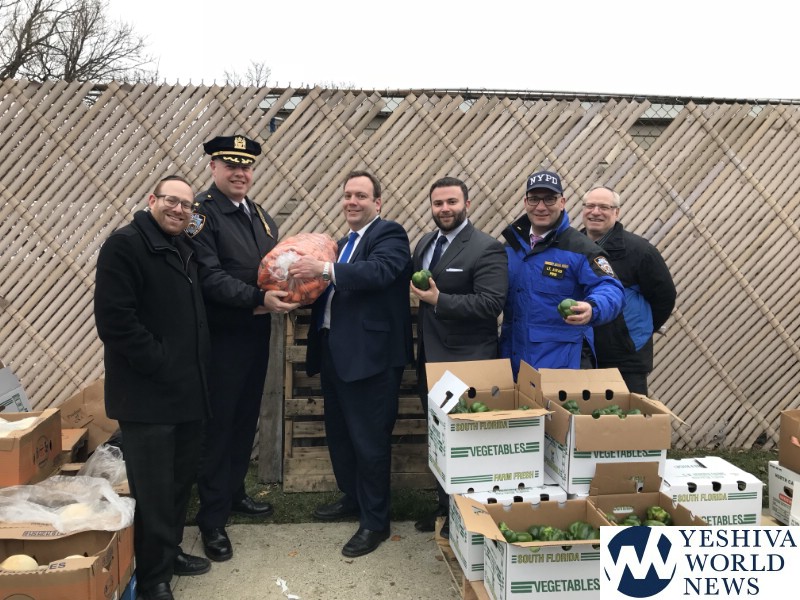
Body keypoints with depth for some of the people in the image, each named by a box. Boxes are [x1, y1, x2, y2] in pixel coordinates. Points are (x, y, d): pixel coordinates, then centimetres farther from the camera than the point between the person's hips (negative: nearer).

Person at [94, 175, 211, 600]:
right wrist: (160, 365, -19)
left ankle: (170, 550, 35)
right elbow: (114, 318, -20)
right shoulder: (125, 245, -11)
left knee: (181, 479, 18)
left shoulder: (185, 249, 15)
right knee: (153, 487, 2)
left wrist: (197, 368, 11)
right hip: (147, 393, -8)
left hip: (187, 389, 8)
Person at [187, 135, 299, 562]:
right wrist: (259, 298, -29)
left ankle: (233, 493, 34)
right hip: (220, 335, -7)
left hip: (256, 332, 7)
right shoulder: (201, 212, -11)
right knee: (218, 423, 1)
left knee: (246, 418, 16)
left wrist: (283, 295, -5)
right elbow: (209, 276, -21)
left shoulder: (261, 216, 13)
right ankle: (212, 519, 13)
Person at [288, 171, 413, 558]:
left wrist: (325, 270, -32)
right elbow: (333, 291, 16)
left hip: (370, 354, -9)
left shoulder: (389, 234, -7)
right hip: (334, 351, 9)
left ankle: (375, 522, 16)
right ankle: (352, 498, 40)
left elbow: (379, 271, -27)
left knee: (369, 439, 1)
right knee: (339, 433, 20)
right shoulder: (343, 243, 18)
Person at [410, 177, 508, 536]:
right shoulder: (424, 243, 12)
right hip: (430, 358, 8)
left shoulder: (487, 249, -13)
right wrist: (419, 292, -2)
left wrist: (439, 300, -24)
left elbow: (492, 303, -22)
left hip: (465, 362, -7)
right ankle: (444, 507, 34)